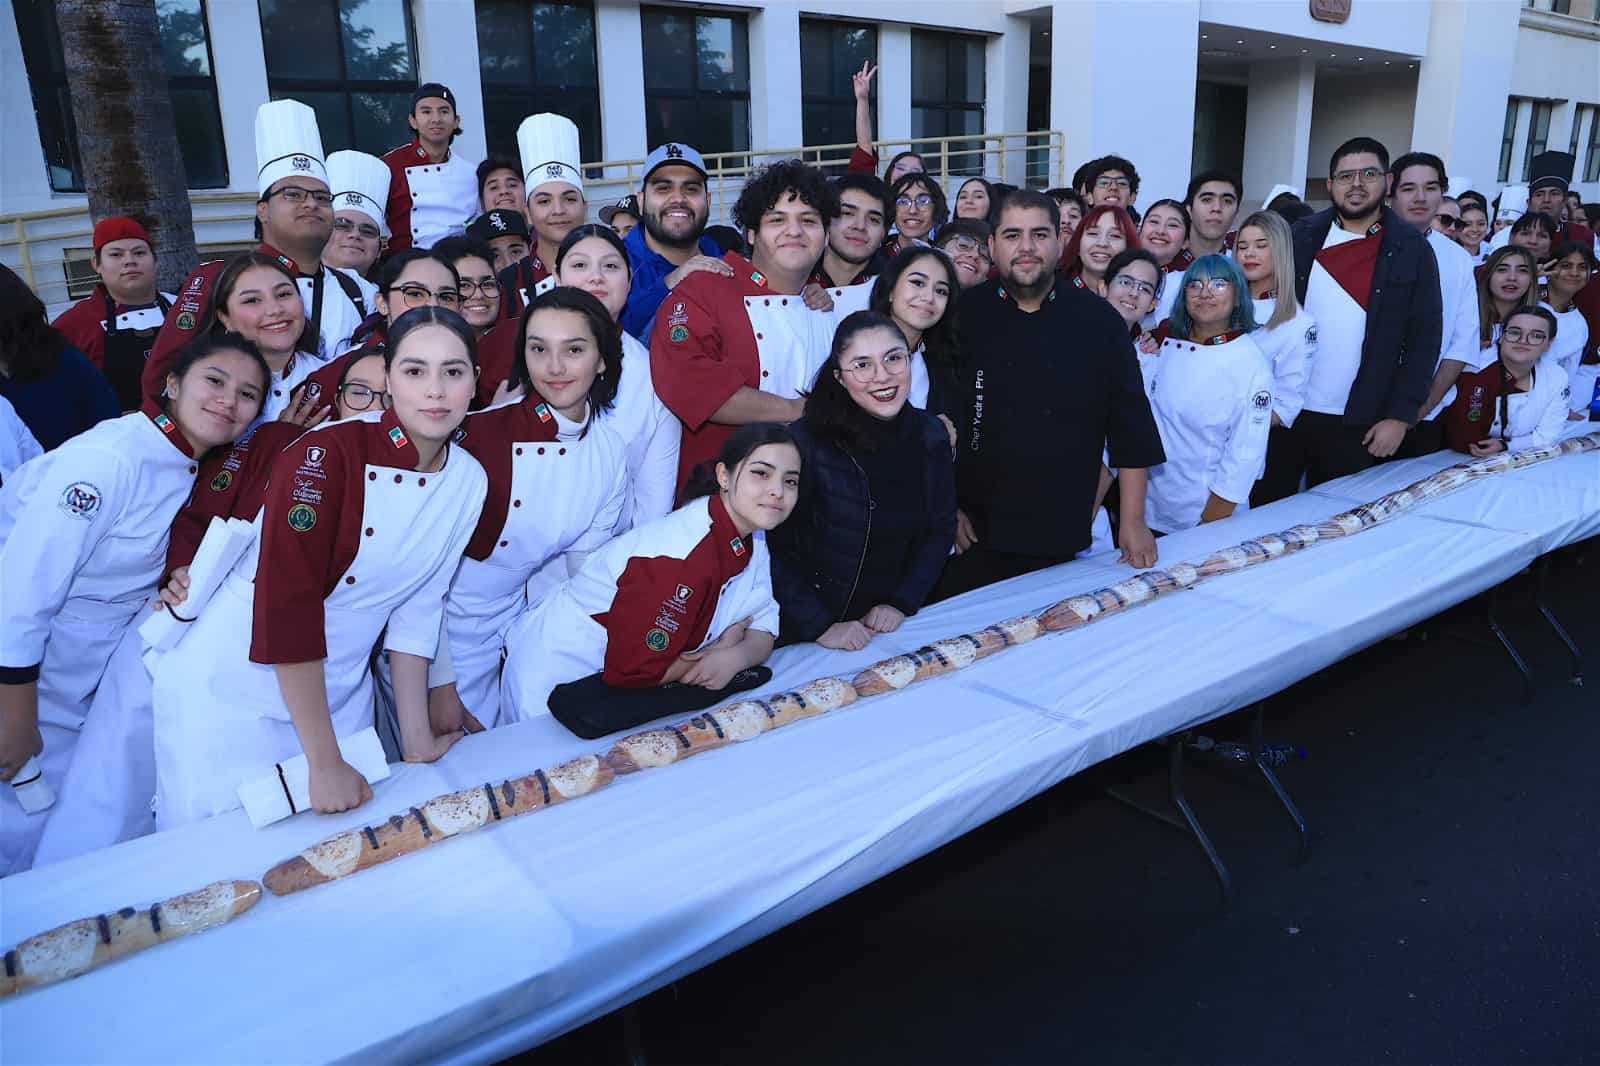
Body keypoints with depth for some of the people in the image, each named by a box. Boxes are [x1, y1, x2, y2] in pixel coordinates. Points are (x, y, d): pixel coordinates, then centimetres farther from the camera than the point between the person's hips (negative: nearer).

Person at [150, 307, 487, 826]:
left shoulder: (471, 481, -5)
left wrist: (417, 737, 2)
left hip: (338, 697, 5)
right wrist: (325, 764, -21)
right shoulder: (325, 455, -22)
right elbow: (286, 608, -24)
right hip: (233, 694, -5)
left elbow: (417, 611, 3)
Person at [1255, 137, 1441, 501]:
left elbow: (1424, 338, -1)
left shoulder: (1412, 250, 0)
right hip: (1282, 412, 1)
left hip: (1357, 425, -1)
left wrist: (1400, 417, -6)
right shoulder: (1301, 237, 3)